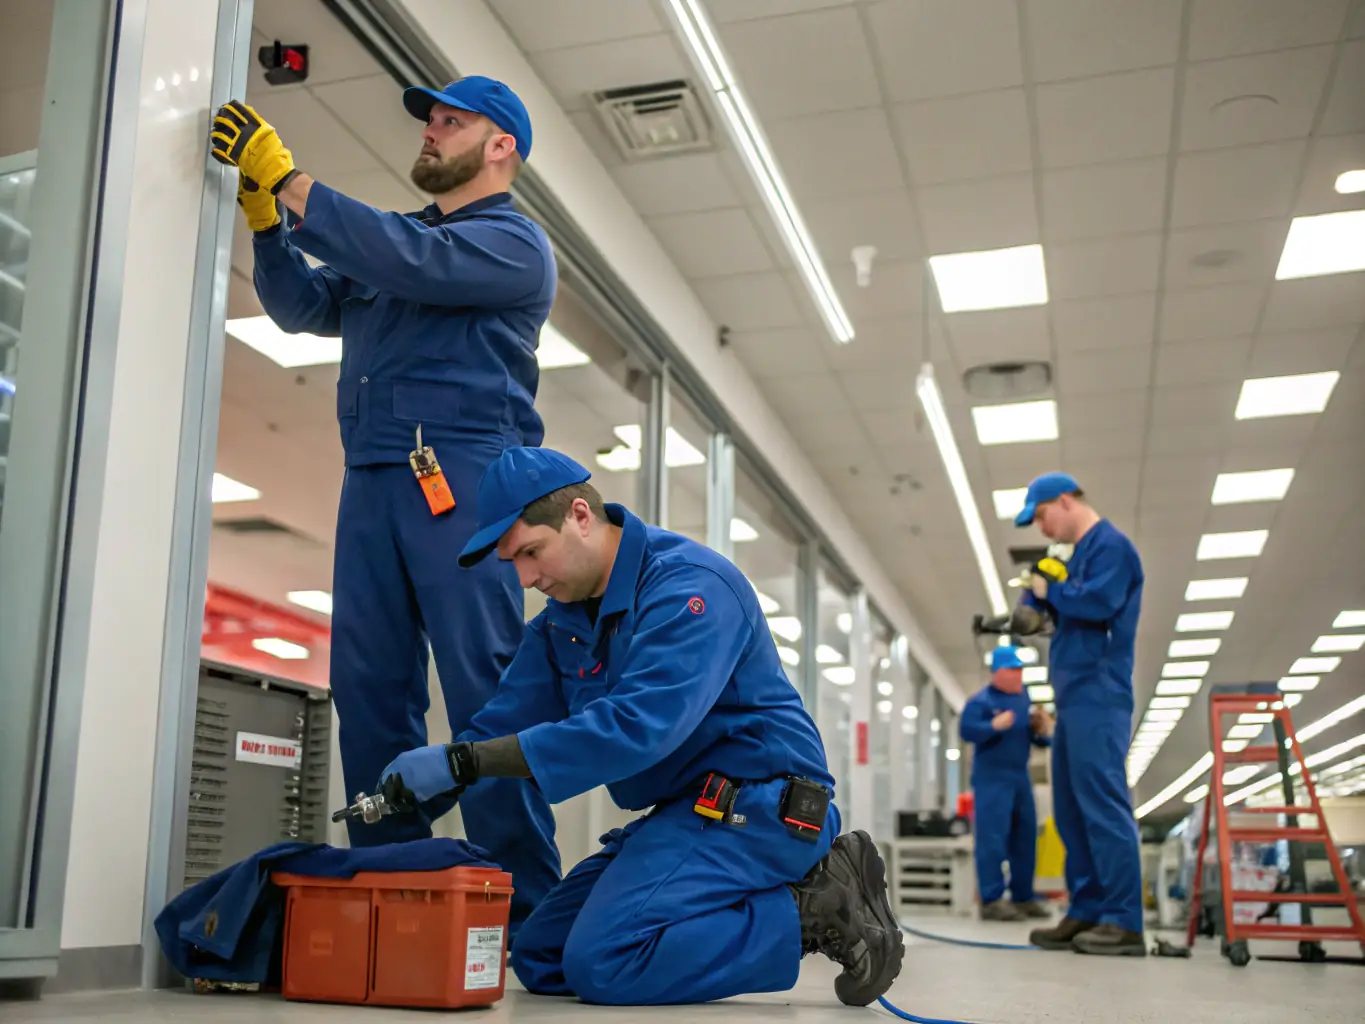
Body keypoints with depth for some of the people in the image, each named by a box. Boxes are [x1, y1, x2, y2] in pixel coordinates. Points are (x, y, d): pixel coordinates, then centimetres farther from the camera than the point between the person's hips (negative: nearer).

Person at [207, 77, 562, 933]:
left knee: (484, 686, -10)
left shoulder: (512, 241, 4)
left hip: (462, 477, -7)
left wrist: (289, 179, -10)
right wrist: (261, 210, 11)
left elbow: (412, 263, -14)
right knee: (370, 686, 1)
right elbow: (303, 305, 24)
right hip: (373, 478, 7)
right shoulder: (393, 236, 28)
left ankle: (526, 910, -7)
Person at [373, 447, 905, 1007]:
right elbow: (505, 724, 4)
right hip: (682, 811, 10)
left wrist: (464, 760, -32)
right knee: (540, 960, 7)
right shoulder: (560, 621, 9)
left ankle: (813, 909, -8)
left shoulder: (689, 583, -19)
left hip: (754, 801, -10)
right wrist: (408, 798, -13)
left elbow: (637, 726, -32)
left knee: (601, 960, -23)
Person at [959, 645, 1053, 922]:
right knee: (992, 838, -11)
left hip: (1020, 777, 7)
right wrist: (995, 725, -29)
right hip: (991, 778, -7)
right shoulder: (981, 700, -8)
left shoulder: (1026, 699, 11)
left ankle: (1023, 897, 18)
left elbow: (1041, 739, 15)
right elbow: (966, 730, -19)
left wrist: (1043, 730, -6)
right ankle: (991, 901, -12)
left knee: (1025, 837, 9)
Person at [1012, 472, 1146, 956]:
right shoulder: (1081, 553, 23)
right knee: (1072, 810, 8)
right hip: (1076, 699, 10)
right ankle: (1086, 914, 11)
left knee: (1103, 806, -13)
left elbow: (1098, 602, -21)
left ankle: (1123, 922, -13)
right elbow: (1065, 609, 22)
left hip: (1097, 698, -10)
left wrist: (1050, 591, -6)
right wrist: (1036, 601, 2)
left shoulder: (1110, 544, -6)